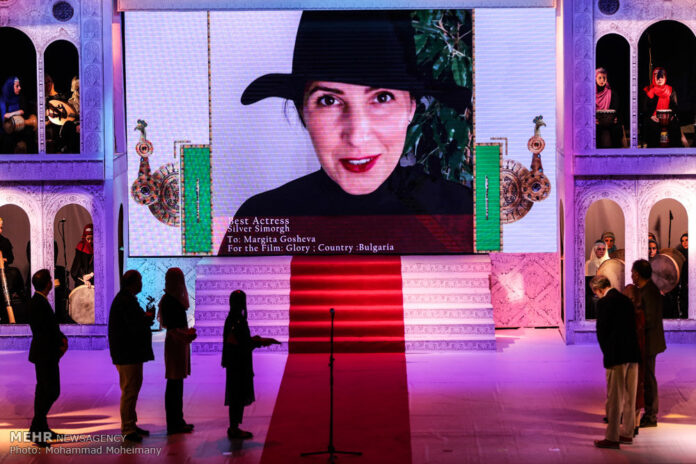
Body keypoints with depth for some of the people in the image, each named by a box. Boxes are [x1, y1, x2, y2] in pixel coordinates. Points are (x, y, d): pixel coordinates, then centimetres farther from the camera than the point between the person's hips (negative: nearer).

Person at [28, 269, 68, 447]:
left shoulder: (39, 301, 12)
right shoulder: (39, 303, -20)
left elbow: (51, 326, 18)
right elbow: (45, 330, -21)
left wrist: (62, 339, 4)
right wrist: (61, 345, -9)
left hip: (44, 354, 11)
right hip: (45, 354, -11)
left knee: (43, 390, 16)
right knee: (52, 391, -10)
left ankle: (40, 427, 23)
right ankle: (36, 428, -9)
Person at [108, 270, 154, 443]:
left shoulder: (125, 299, 16)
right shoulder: (126, 301, -18)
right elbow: (136, 326, -24)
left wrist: (145, 318, 3)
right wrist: (148, 318, -6)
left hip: (130, 352, 11)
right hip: (127, 354, -11)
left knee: (132, 388, 17)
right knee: (130, 390, -8)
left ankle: (130, 425, 26)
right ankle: (127, 429, -6)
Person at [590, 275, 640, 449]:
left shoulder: (604, 303, -10)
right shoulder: (626, 300, 13)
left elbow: (601, 331, -10)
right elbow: (632, 327, 16)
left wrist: (606, 352, 5)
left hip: (616, 356, -8)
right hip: (633, 355, 8)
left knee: (614, 398, -3)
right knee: (629, 397, 14)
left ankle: (612, 438, 0)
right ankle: (627, 433, 22)